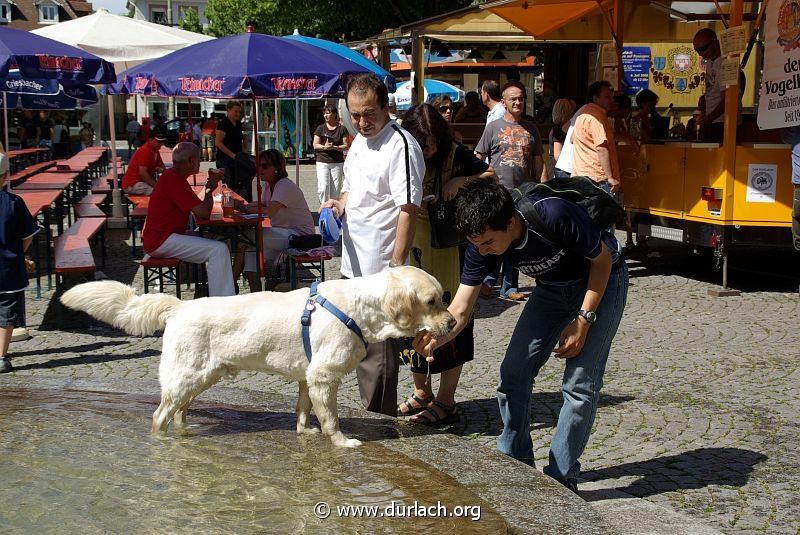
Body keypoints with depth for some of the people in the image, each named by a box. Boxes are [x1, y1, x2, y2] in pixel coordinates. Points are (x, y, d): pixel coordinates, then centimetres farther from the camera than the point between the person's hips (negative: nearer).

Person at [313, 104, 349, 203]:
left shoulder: (341, 129, 3)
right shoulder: (320, 128, 7)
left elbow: (346, 146, 0)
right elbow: (315, 145, 4)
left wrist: (334, 147, -15)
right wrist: (324, 147, -16)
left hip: (337, 163, 0)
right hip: (322, 162, 0)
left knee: (335, 190, 2)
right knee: (323, 188, -13)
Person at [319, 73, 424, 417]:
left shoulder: (401, 146, -16)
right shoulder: (359, 142, 13)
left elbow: (409, 208, -20)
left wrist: (398, 264, -23)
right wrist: (340, 204, 6)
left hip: (381, 267, -9)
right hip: (355, 263, 9)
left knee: (379, 351, -2)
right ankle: (370, 411, 31)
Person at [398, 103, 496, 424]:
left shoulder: (454, 155, -6)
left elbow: (492, 178, 3)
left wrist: (463, 181, -13)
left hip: (448, 251, -4)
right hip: (413, 253, 4)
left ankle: (445, 400, 6)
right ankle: (421, 392, 25)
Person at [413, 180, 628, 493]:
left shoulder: (555, 216, -37)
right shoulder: (482, 246, -21)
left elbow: (603, 259, -20)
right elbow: (460, 311, -19)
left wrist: (583, 320, -22)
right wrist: (435, 339, -39)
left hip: (600, 281, -5)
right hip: (552, 287, 5)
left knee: (580, 383, -12)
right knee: (513, 373, -2)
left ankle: (561, 477, 1)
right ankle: (515, 463, 16)